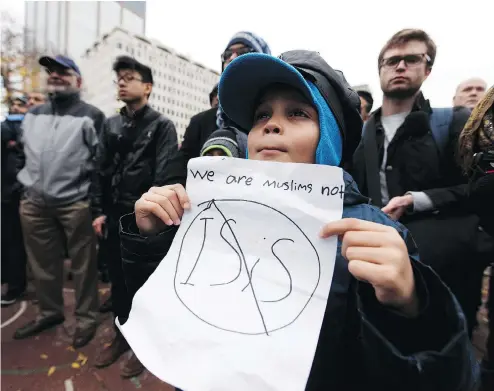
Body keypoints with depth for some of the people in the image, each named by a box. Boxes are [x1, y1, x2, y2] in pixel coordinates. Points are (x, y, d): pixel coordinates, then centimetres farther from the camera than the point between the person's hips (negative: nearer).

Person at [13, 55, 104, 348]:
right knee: (42, 264, 17)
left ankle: (87, 318, 21)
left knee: (83, 264, 4)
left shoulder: (91, 116, -2)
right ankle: (50, 311, 37)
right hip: (34, 203, 6)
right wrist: (26, 183, 16)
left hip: (75, 203, -6)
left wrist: (94, 198, -11)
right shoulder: (33, 115, 17)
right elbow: (24, 153, 26)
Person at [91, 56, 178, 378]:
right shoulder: (111, 125, 12)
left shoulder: (162, 126, -4)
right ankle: (123, 334, 36)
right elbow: (102, 170, 11)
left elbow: (164, 175, -12)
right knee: (118, 278, 15)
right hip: (116, 216, 5)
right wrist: (100, 211, 6)